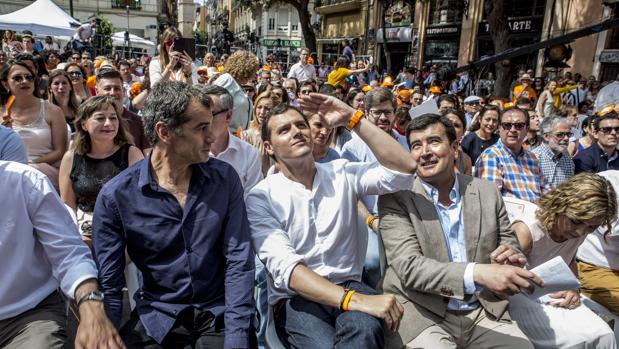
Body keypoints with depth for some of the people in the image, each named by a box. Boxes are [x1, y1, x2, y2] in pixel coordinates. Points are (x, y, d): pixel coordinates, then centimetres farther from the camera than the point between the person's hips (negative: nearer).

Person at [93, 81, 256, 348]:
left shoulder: (225, 179, -9)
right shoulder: (115, 196, -13)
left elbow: (238, 260, -11)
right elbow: (109, 283, -6)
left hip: (219, 312, 1)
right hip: (156, 315, 0)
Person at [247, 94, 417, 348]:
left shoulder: (342, 173, 5)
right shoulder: (260, 198, -4)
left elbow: (404, 169, -9)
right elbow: (284, 267, -17)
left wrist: (353, 119, -10)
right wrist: (355, 300, -29)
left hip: (348, 286, 2)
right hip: (295, 298, -2)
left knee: (365, 329, -32)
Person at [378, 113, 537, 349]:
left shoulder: (488, 193, 5)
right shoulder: (396, 198, -6)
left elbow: (513, 251, 11)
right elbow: (408, 267, -16)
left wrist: (513, 260, -13)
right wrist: (478, 273, -29)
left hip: (484, 312, 4)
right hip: (420, 315, -3)